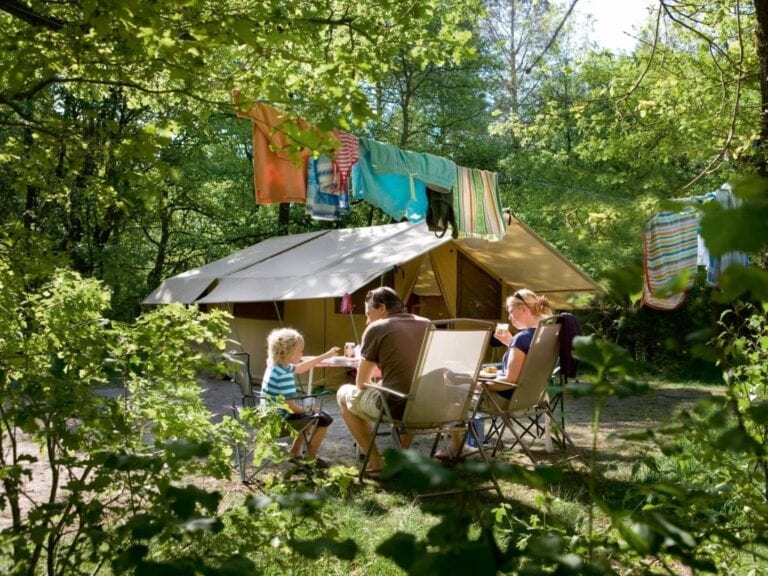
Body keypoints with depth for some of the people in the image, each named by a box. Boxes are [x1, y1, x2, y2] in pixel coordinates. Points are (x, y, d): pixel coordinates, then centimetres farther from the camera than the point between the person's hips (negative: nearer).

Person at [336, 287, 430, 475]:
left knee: (344, 393, 21)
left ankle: (375, 463, 15)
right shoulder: (426, 324, 17)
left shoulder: (376, 328, 1)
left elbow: (361, 383, 7)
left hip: (396, 407, -6)